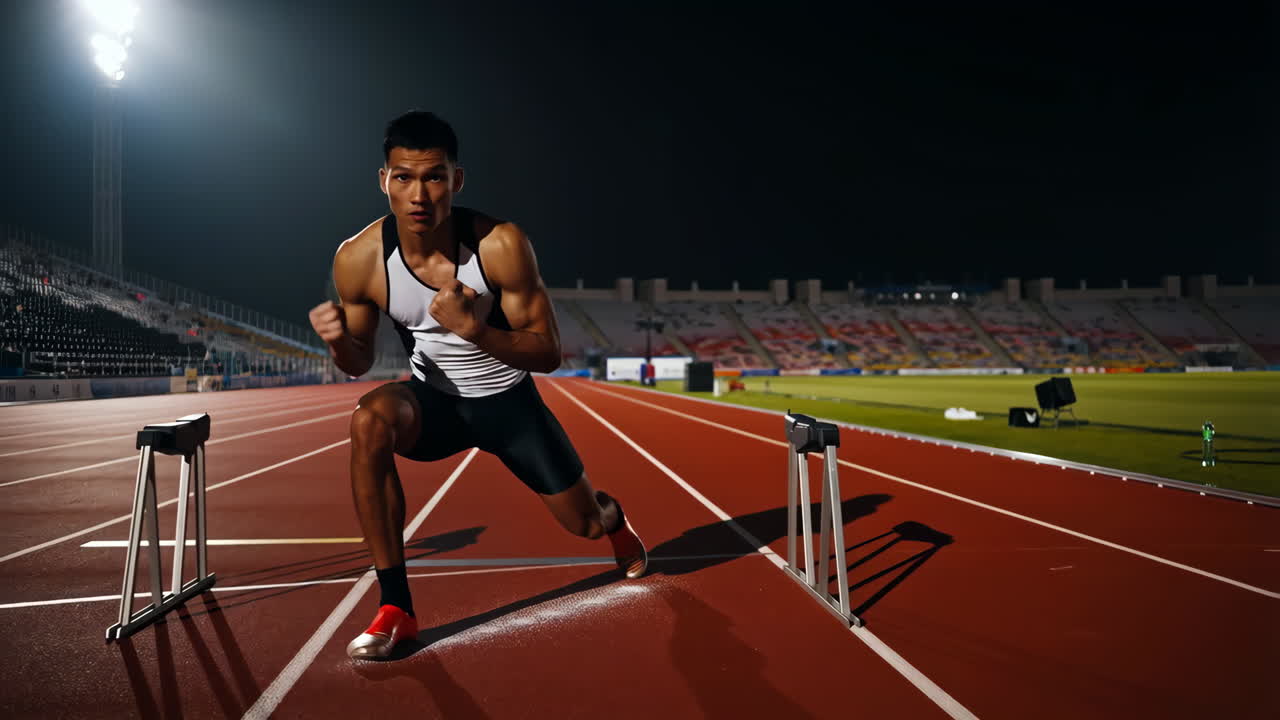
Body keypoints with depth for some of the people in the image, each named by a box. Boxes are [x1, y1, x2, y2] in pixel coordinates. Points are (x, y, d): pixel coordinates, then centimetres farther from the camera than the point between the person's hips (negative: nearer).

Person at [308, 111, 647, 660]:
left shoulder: (501, 245, -27)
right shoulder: (358, 259, -19)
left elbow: (548, 353, -22)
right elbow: (359, 363, -3)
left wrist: (473, 329, -40)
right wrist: (339, 340, -28)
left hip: (508, 399, -1)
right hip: (433, 398, 1)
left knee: (586, 524, 6)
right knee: (369, 422, -34)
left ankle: (613, 517, 51)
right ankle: (395, 608, -19)